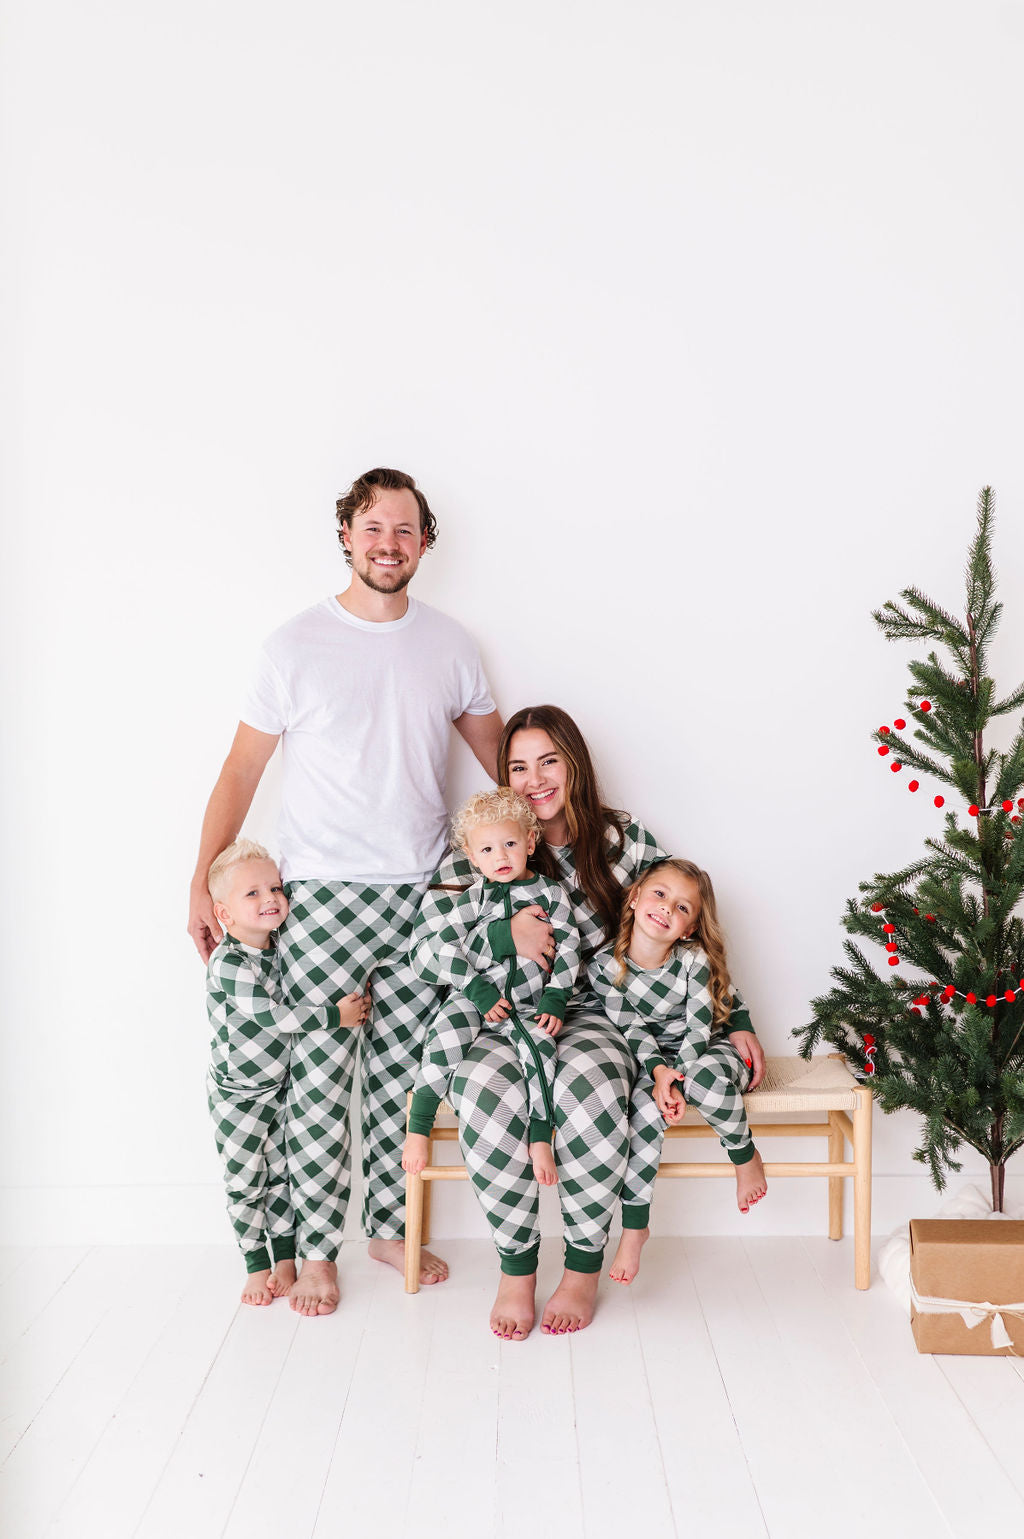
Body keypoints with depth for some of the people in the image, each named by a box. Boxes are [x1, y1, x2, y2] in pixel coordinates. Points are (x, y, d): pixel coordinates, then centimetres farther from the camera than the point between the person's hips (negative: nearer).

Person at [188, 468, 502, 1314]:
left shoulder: (451, 644, 7)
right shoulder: (298, 644, -2)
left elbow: (502, 756, 18)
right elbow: (240, 774, 1)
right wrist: (204, 882, -3)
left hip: (423, 893, 3)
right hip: (322, 893, -3)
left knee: (403, 1072, 10)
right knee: (320, 1074, 1)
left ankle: (391, 1227, 25)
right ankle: (317, 1249, 15)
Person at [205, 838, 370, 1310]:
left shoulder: (283, 947, 0)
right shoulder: (229, 962, -22)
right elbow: (272, 1016, -29)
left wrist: (353, 1000, 0)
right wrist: (335, 1015, -24)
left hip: (282, 1085, 5)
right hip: (237, 1094, -5)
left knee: (284, 1175, 10)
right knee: (245, 1182, 4)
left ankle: (286, 1261, 22)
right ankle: (257, 1266, 19)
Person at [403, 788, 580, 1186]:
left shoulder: (550, 893, 7)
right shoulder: (474, 898, 6)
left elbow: (567, 950, 4)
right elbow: (445, 951, -1)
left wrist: (554, 1002, -7)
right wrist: (480, 992, -11)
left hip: (528, 1002, 0)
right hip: (473, 996, 0)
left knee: (540, 1044, -28)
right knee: (445, 1037, -27)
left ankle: (540, 1139, -20)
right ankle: (418, 1128, -16)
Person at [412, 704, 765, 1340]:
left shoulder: (626, 840, 5)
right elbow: (425, 951, -2)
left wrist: (735, 1019, 8)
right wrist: (505, 937, -19)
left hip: (597, 1014, 0)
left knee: (587, 1083, -35)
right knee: (484, 1088, -34)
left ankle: (584, 1269, -14)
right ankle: (516, 1268, -14)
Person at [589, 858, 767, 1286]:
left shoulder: (694, 960, -16)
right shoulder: (605, 965, -13)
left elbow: (699, 1028, -17)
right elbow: (631, 1029, -12)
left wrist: (678, 1080, -28)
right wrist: (659, 1071, -27)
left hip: (708, 1051, -1)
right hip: (650, 1058, 1)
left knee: (705, 1079, -36)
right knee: (643, 1106, -30)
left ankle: (745, 1155, -5)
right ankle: (634, 1225, -19)